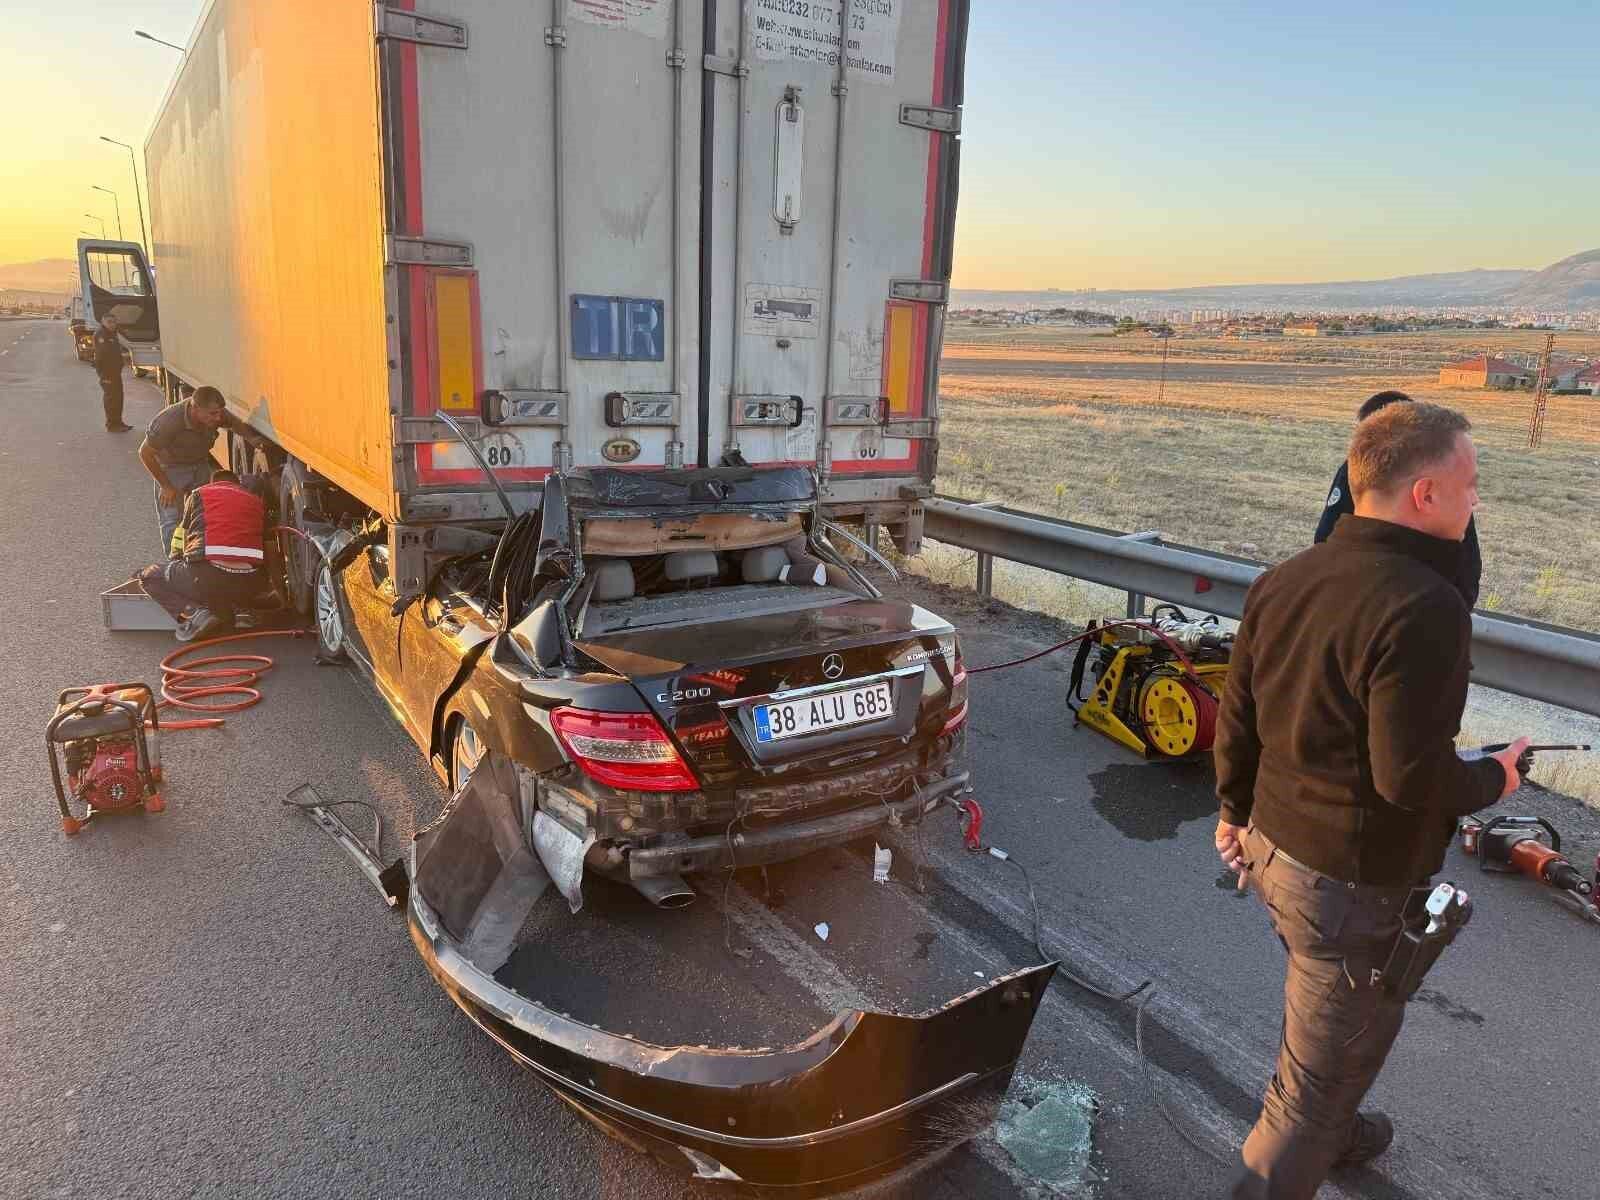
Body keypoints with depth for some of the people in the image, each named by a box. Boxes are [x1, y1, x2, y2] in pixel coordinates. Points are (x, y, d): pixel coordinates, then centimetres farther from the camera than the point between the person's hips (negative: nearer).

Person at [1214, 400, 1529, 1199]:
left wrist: (1237, 811, 20)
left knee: (1350, 1019, 33)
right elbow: (1412, 778, -26)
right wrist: (1495, 778, -5)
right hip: (1355, 885, -9)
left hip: (1274, 849, 9)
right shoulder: (1425, 606, -26)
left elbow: (1236, 718, 6)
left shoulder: (1284, 580, -1)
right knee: (1323, 1066, 10)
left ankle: (1334, 1133, 57)